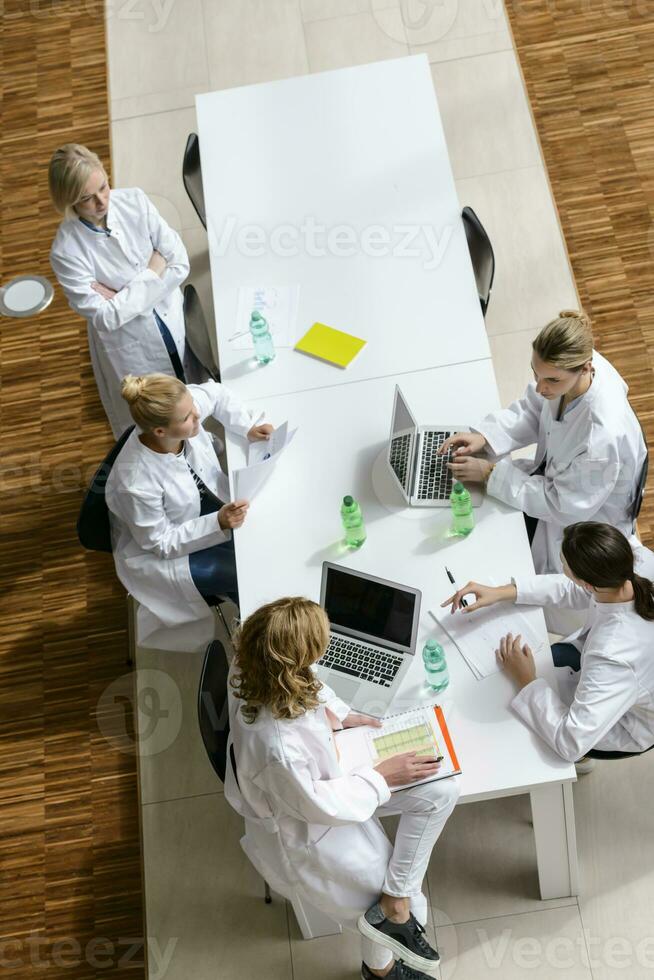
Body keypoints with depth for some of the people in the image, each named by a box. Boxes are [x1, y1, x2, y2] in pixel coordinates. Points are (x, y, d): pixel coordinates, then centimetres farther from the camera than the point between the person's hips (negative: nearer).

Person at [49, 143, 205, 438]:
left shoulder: (134, 201, -14)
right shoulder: (66, 250, -23)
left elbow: (180, 263, -14)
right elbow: (105, 317, -23)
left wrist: (125, 296, -21)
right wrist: (153, 272, -21)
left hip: (175, 323, 4)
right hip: (133, 351, -3)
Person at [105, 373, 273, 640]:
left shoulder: (183, 409, -26)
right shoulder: (137, 483, -40)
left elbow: (215, 393, -1)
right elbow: (161, 542, -25)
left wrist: (247, 428, -13)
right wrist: (218, 524, -34)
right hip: (156, 553, -6)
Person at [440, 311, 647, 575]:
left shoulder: (603, 436, -41)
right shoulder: (571, 365, -22)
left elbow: (563, 507, -27)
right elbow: (531, 411, -2)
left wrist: (490, 473, -25)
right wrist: (484, 436, -18)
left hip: (583, 522, -6)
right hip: (552, 477, 6)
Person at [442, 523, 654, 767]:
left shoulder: (614, 658, -47)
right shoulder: (632, 581, -27)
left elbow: (572, 742, -42)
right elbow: (570, 589, -6)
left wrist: (525, 681, -29)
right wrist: (501, 593, -13)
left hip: (626, 724, -5)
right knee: (540, 657, 18)